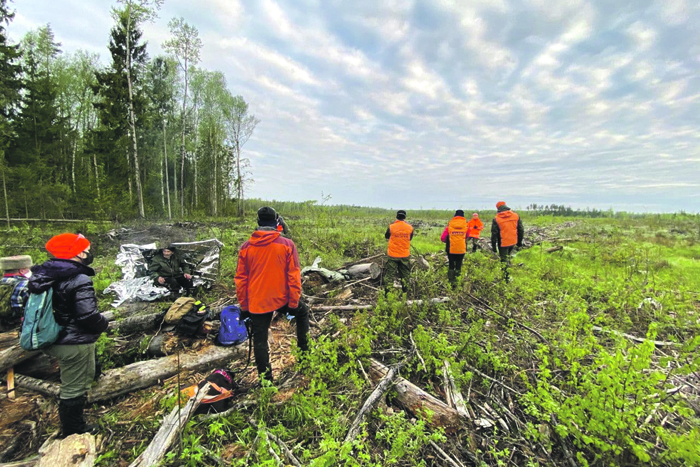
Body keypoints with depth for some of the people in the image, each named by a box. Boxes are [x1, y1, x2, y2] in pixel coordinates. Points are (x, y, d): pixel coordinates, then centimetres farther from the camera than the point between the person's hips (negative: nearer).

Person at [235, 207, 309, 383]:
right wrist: (294, 303, -2)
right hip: (282, 300, -1)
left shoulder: (246, 247, -2)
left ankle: (266, 380, 25)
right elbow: (294, 277, -10)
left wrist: (243, 306, 11)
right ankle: (304, 350, 28)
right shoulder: (287, 245, -9)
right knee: (303, 311, 28)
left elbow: (240, 279, 2)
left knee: (260, 341, 15)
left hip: (257, 303, 1)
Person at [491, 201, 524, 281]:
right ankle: (508, 273, 31)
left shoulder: (496, 219, -10)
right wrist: (520, 241, 18)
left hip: (503, 244, -4)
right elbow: (521, 230, 6)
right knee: (508, 257, 26)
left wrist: (493, 247, -1)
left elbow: (494, 234, -9)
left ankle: (507, 278, 11)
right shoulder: (516, 216, 0)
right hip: (513, 242, 4)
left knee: (504, 260, 6)